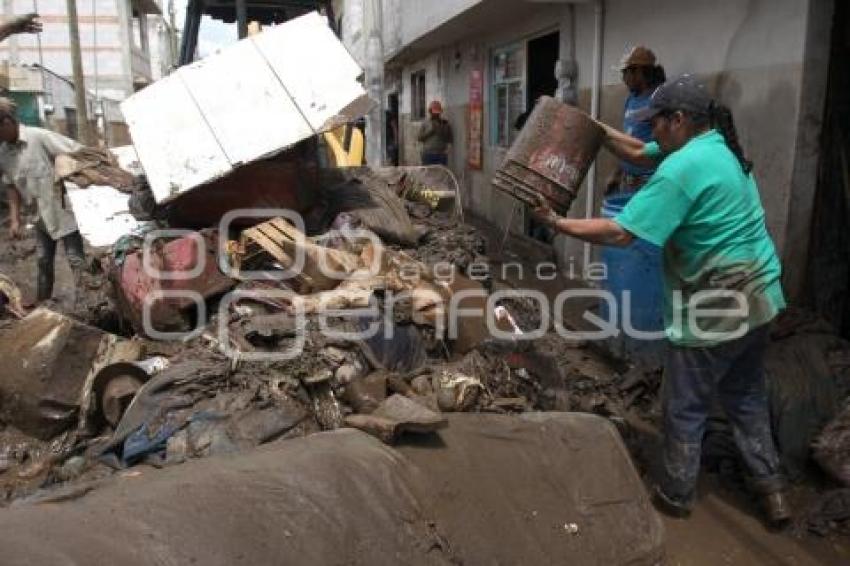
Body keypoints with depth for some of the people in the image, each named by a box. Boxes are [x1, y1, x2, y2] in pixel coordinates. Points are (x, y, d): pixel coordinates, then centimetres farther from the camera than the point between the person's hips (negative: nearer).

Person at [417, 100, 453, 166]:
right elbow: (420, 138, 1)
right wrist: (430, 131, -10)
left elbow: (451, 139, 5)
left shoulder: (445, 123, 7)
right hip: (428, 154, 0)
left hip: (442, 155, 0)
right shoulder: (425, 123, 8)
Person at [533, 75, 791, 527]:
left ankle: (675, 495, 26)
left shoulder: (682, 169, -22)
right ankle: (771, 489, 33)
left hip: (713, 311, -9)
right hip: (756, 300, 9)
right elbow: (638, 154, 17)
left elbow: (620, 233, -25)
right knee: (746, 396, 23)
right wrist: (594, 128, 9)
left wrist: (557, 223, -16)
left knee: (684, 409, 9)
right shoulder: (718, 146, 9)